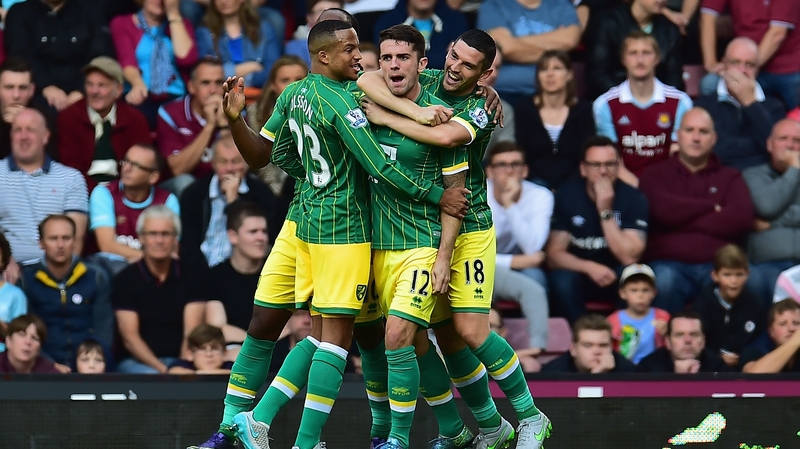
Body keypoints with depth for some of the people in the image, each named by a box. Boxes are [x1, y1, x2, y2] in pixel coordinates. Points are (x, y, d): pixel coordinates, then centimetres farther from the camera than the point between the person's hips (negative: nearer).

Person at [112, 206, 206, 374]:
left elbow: (192, 333, 1)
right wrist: (163, 369, -19)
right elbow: (130, 337, -4)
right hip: (137, 362, -2)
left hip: (179, 359, 2)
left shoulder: (189, 278, 9)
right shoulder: (125, 279, 3)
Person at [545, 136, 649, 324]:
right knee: (561, 279, -32)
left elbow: (629, 257, -19)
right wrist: (590, 267, -27)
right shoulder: (566, 196, -8)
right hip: (578, 273, 0)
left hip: (617, 280, 0)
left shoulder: (633, 199, -10)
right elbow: (554, 255, -9)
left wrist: (606, 211, -25)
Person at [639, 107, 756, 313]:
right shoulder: (655, 175, 17)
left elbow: (743, 218, 0)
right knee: (664, 280, -38)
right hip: (670, 264, -1)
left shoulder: (729, 177, 20)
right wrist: (712, 208, 5)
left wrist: (684, 220, -1)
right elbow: (663, 210, -6)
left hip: (717, 265, 1)